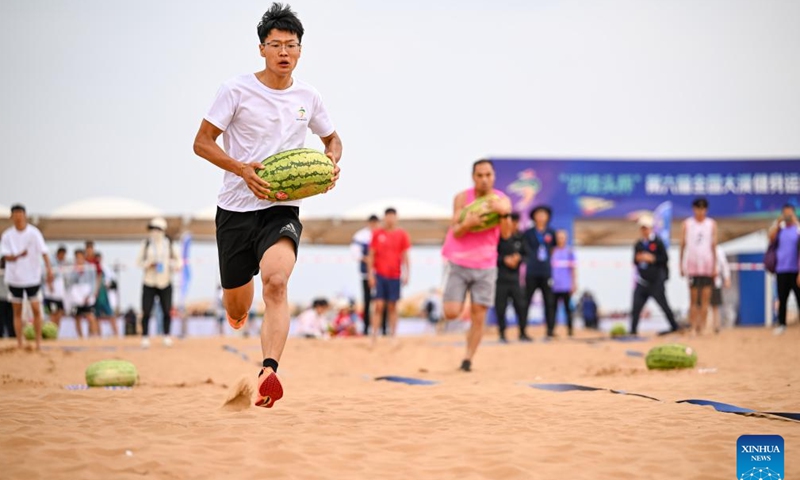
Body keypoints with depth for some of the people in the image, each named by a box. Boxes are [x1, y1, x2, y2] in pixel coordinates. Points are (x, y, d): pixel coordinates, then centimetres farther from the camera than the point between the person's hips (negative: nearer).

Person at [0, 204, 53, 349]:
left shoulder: (34, 233, -6)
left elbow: (43, 252, -12)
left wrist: (49, 269, -25)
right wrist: (18, 255, -26)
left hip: (32, 277, -2)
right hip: (14, 278, 2)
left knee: (36, 310, -6)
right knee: (17, 312, 6)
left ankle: (38, 342, 4)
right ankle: (19, 343, 12)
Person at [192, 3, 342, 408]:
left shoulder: (307, 97, 7)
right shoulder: (237, 90, -4)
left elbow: (332, 138, 25)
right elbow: (202, 142, -4)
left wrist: (332, 162, 1)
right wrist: (242, 169, -20)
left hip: (282, 210, 1)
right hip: (236, 208, 0)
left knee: (276, 283, -28)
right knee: (236, 309, 10)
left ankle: (269, 373, -38)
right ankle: (236, 306, 49)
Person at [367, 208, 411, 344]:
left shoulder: (402, 234, 4)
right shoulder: (377, 234, 3)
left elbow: (405, 256, 6)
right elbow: (371, 255, 5)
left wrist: (406, 274, 0)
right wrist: (370, 274, -1)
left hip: (394, 275, 1)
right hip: (379, 275, -1)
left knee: (392, 307, 6)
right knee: (379, 306, -6)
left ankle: (392, 336, 11)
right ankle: (374, 336, -4)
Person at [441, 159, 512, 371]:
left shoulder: (502, 200, -4)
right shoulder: (462, 198, -6)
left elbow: (506, 233, -16)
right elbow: (455, 232, -10)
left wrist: (504, 213, -35)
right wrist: (467, 223, -32)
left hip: (485, 267, 1)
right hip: (458, 264, -1)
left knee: (478, 317, -3)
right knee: (451, 313, -9)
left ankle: (468, 359, 8)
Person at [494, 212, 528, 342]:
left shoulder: (519, 237, 7)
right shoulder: (497, 237, -7)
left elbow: (525, 254, 15)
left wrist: (519, 258, -6)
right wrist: (504, 259, -14)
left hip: (514, 277, 4)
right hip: (500, 277, -4)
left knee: (521, 305, 0)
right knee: (501, 307, -1)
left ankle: (522, 333, 10)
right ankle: (502, 333, 10)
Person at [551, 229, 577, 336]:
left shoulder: (569, 252, 5)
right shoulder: (552, 251, 7)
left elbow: (573, 268, 5)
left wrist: (574, 283, -1)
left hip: (566, 286, -1)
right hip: (554, 286, 1)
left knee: (568, 308, 3)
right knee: (553, 308, 2)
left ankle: (570, 329, 8)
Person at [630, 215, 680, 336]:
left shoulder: (657, 242, -4)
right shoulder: (638, 244, 11)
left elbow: (665, 259, -6)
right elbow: (635, 261, 17)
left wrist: (652, 259, -16)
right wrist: (638, 259, -4)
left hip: (656, 280, -4)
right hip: (642, 280, 5)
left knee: (663, 304, 0)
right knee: (636, 305, -3)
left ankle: (674, 326, 14)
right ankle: (633, 329, 1)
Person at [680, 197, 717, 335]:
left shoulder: (712, 224, 8)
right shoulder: (687, 224, 6)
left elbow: (714, 246, 7)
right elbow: (683, 245, 6)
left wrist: (715, 266, 2)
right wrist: (681, 265, 2)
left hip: (707, 266, 1)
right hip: (692, 266, -1)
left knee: (706, 299, -3)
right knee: (693, 299, -1)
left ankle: (702, 326, 1)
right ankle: (693, 327, 0)